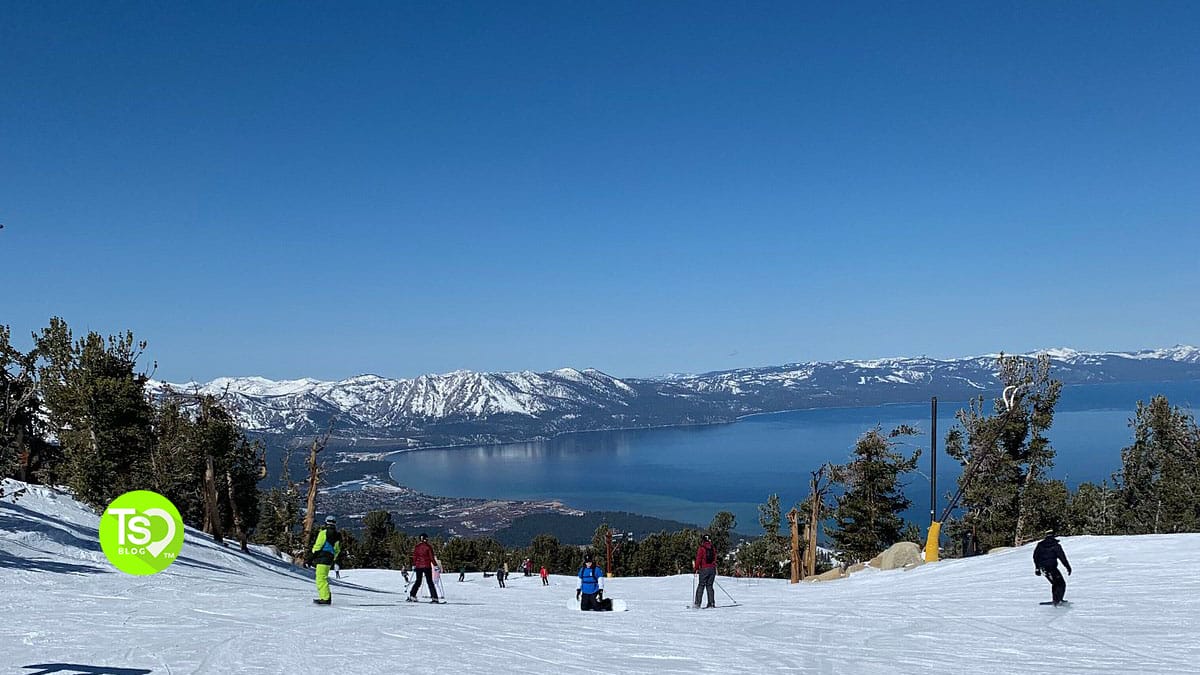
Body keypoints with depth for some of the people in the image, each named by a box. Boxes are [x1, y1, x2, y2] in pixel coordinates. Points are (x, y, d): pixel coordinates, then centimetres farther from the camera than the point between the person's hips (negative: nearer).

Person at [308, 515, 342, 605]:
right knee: (323, 578, 19)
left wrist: (311, 557, -3)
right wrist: (334, 561, 26)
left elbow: (317, 546, -9)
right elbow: (337, 551, 19)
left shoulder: (324, 533, -6)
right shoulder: (337, 536, 15)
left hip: (322, 558, -8)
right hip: (330, 559, 8)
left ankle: (325, 598, -17)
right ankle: (325, 597, 19)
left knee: (321, 579, -10)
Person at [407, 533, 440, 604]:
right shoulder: (428, 547, -7)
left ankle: (412, 596, 9)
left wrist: (413, 566, 16)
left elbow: (414, 557, 6)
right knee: (430, 582, 2)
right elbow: (431, 557, -8)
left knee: (418, 581, 17)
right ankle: (434, 598, -4)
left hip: (418, 566, 3)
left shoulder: (416, 547, 3)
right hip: (427, 566, -3)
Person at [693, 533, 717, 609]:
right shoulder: (713, 548, 8)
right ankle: (711, 603, 5)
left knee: (701, 586, -1)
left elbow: (698, 559, -9)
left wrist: (696, 568, 0)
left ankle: (697, 603, -5)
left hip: (704, 569, -4)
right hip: (712, 569, 4)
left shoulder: (701, 548, -6)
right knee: (709, 586, 11)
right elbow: (715, 559, 15)